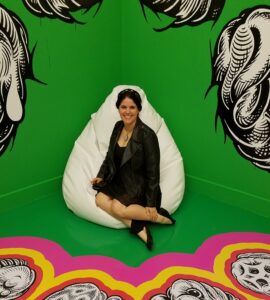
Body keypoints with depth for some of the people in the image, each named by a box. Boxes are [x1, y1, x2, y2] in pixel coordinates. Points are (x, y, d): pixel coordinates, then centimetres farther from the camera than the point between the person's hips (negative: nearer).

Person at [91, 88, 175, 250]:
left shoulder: (147, 135, -21)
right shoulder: (118, 127, 0)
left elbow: (152, 172, -18)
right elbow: (110, 155, 15)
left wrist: (151, 204, -17)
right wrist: (101, 175, 3)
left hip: (139, 186, -7)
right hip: (119, 181, 7)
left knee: (117, 208, -27)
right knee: (100, 199, -18)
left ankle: (159, 217, -6)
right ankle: (137, 226, -15)